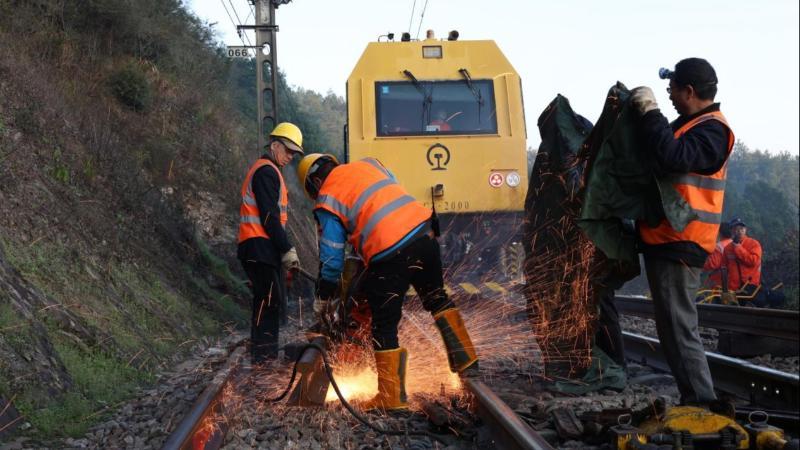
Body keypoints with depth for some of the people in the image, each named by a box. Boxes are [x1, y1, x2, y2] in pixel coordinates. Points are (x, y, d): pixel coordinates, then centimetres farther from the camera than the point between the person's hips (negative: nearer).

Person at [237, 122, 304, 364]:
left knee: (272, 298, 12)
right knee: (269, 296, -13)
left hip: (262, 247, 11)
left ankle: (267, 351, 17)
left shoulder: (266, 170, 23)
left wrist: (283, 249, 20)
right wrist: (287, 250, -17)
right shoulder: (267, 171, -10)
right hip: (260, 246, -11)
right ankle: (261, 353, -14)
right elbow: (269, 217, -18)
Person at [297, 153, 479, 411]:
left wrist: (322, 299, 16)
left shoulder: (327, 202, 6)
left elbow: (331, 257, 6)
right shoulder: (367, 164, 20)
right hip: (423, 231, 6)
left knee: (384, 326, 7)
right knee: (437, 300, 25)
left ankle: (392, 396, 12)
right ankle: (466, 363, 30)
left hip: (390, 254, -6)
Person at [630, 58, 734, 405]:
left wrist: (651, 112, -21)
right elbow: (654, 152, 24)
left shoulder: (712, 129, -12)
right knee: (672, 326, 14)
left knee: (678, 327, -10)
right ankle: (694, 400, 21)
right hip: (665, 242, 11)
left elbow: (675, 157, -29)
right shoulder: (688, 125, 20)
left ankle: (702, 404, -6)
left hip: (679, 245, -11)